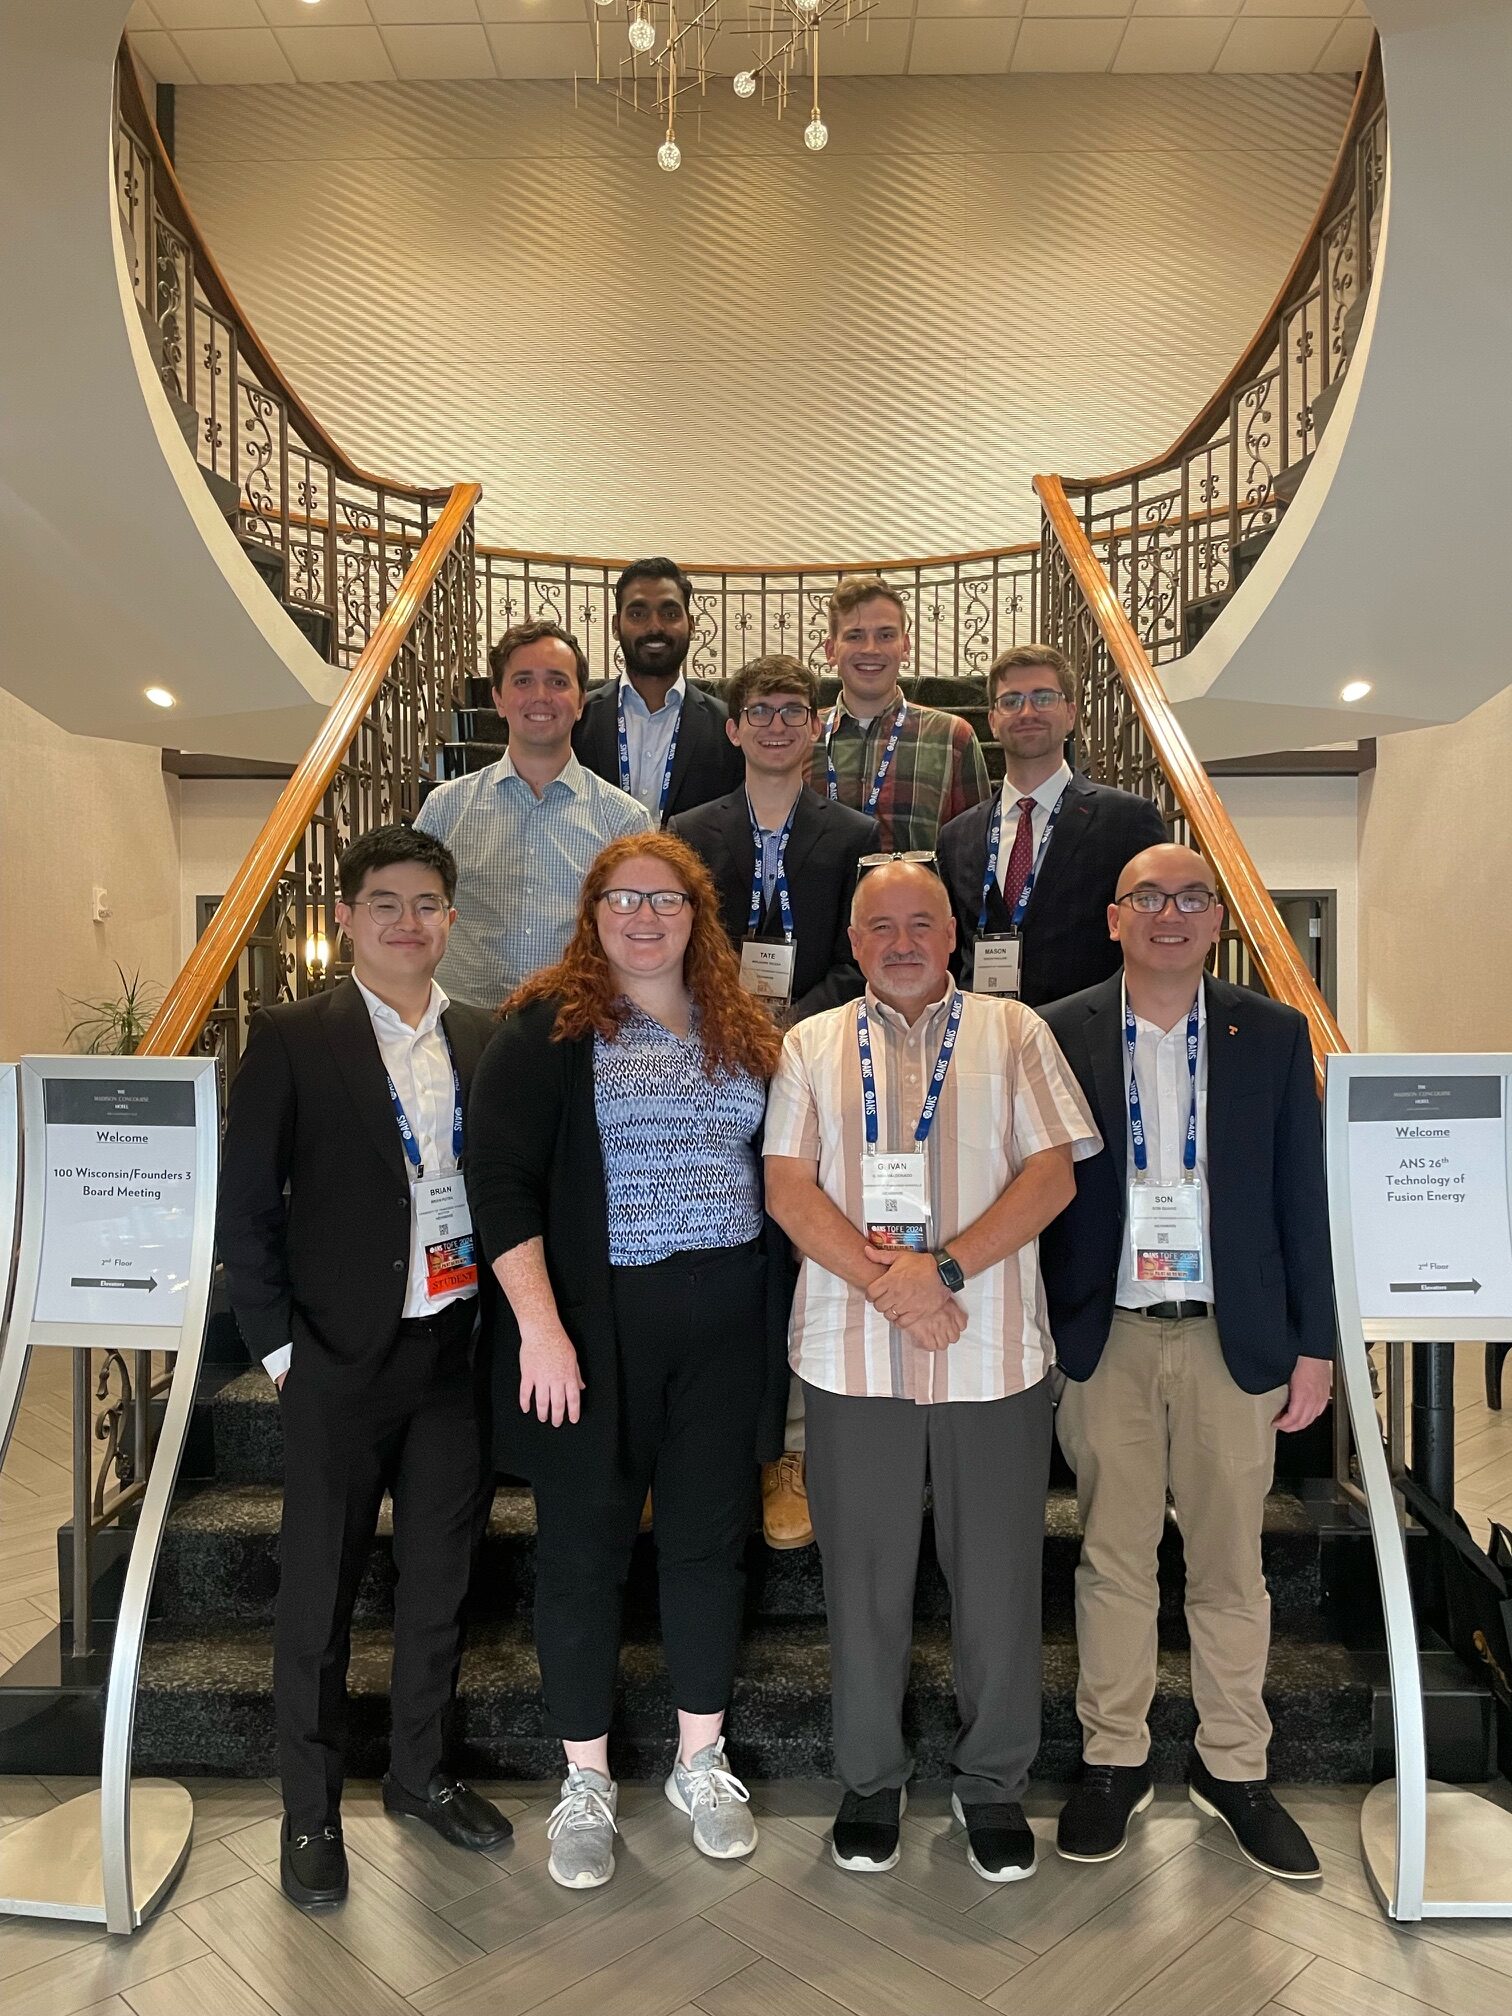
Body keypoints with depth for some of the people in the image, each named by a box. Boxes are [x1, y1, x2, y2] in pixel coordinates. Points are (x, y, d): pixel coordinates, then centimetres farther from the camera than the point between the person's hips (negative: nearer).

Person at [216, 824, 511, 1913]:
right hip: (341, 1361, -3)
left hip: (459, 1350, 3)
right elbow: (247, 1204, -4)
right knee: (320, 1591, 10)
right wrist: (278, 1342, -7)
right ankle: (312, 1811, 30)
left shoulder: (484, 1039, 5)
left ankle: (420, 1768, 38)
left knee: (441, 1578, 16)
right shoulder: (290, 1037, -5)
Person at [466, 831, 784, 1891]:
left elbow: (777, 1169, 13)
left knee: (711, 1537, 12)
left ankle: (701, 1763, 32)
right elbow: (501, 1178, -11)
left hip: (722, 1323, 4)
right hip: (593, 1325, -3)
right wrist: (539, 1323, -19)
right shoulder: (549, 1026, -4)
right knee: (584, 1547, 8)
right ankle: (586, 1784, 27)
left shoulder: (747, 1033, 8)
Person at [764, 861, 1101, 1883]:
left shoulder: (1013, 1032, 6)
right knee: (865, 1577, 11)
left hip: (995, 1350, 0)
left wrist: (944, 1268, -13)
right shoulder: (812, 1045, 9)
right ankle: (872, 1778, 31)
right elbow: (788, 1188, 0)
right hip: (852, 1355, 1)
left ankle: (994, 1782, 30)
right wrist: (887, 1285, -12)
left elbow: (1053, 1174, -3)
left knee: (999, 1577, 9)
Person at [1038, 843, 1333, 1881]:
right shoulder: (1058, 1035, -1)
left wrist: (1314, 1344, 3)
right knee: (1113, 1561, 11)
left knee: (1231, 1565, 12)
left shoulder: (1275, 1034, 3)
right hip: (1106, 1338, -1)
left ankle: (1234, 1767, 31)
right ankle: (1114, 1759, 29)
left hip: (1233, 1339, 1)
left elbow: (1302, 1199, 4)